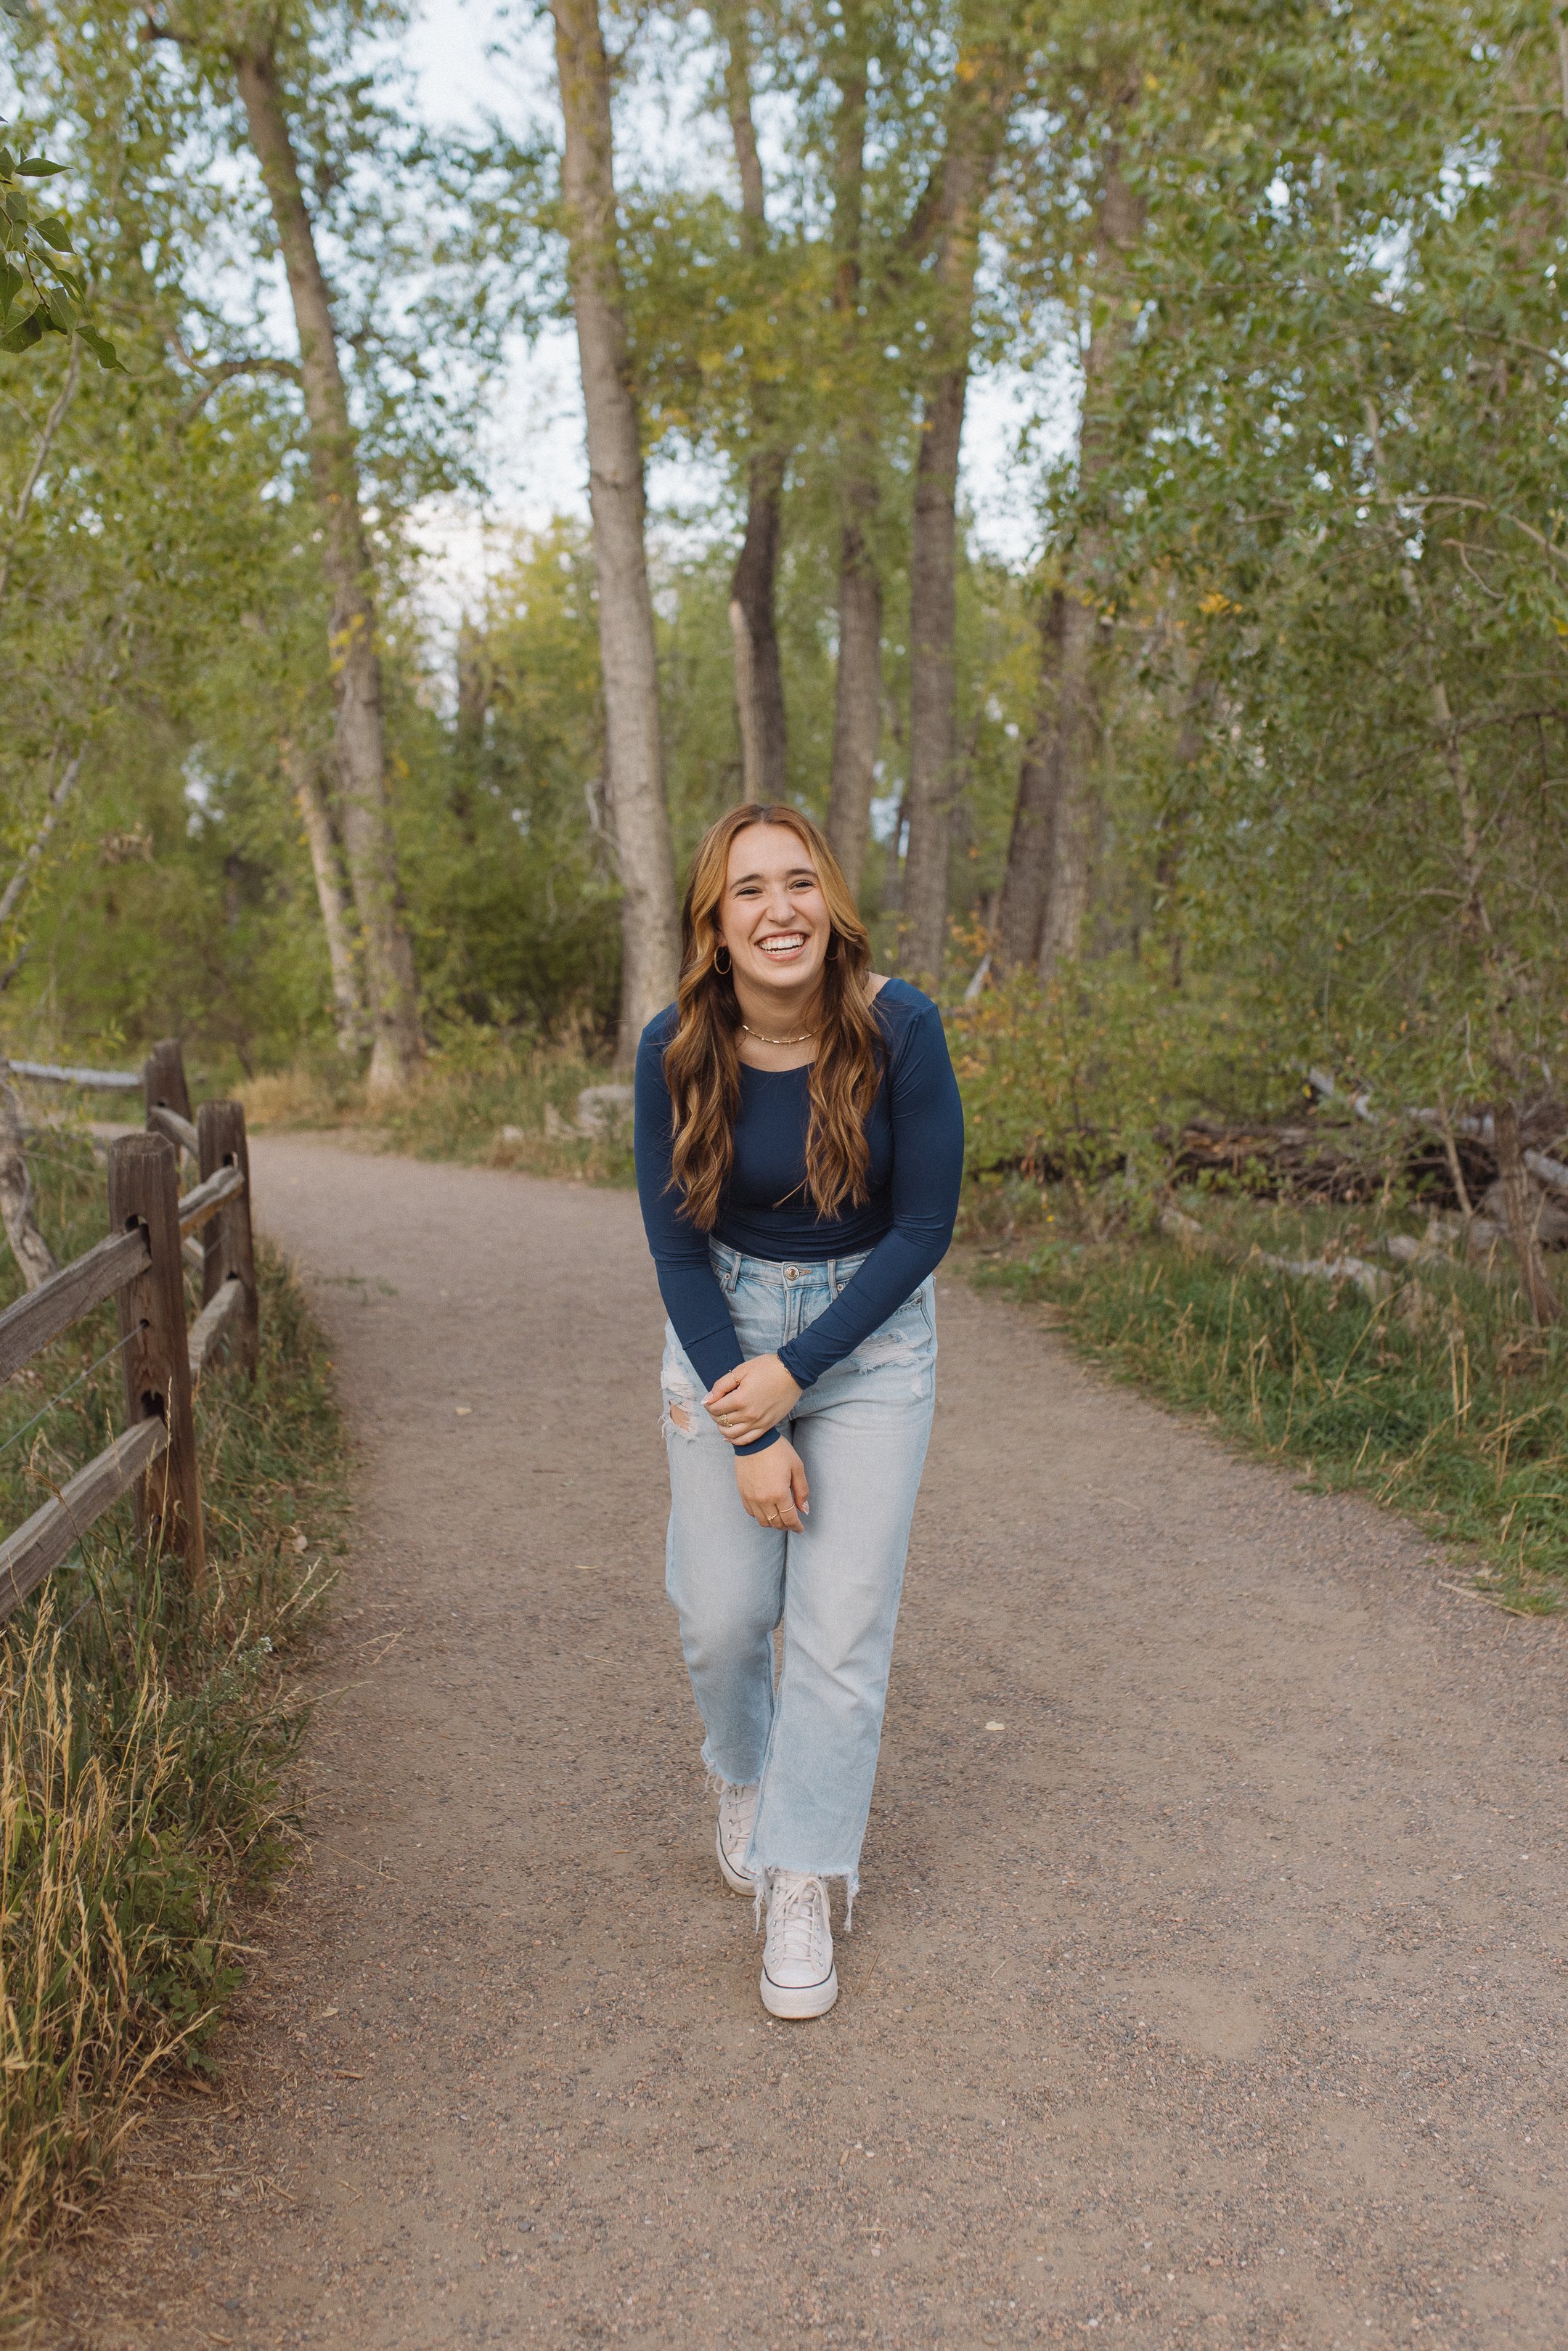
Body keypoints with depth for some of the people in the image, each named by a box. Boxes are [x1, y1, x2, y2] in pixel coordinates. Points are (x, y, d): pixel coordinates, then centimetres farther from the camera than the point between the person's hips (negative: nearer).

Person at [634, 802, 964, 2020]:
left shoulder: (899, 1028, -20)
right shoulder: (678, 1049, -16)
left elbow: (925, 1226, -13)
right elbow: (678, 1245, -10)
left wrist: (795, 1370, -16)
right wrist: (752, 1433, -13)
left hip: (871, 1336, -1)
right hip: (722, 1329, 1)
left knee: (844, 1623, -2)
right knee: (723, 1614, 7)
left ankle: (803, 1886, 16)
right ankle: (744, 1775, 41)